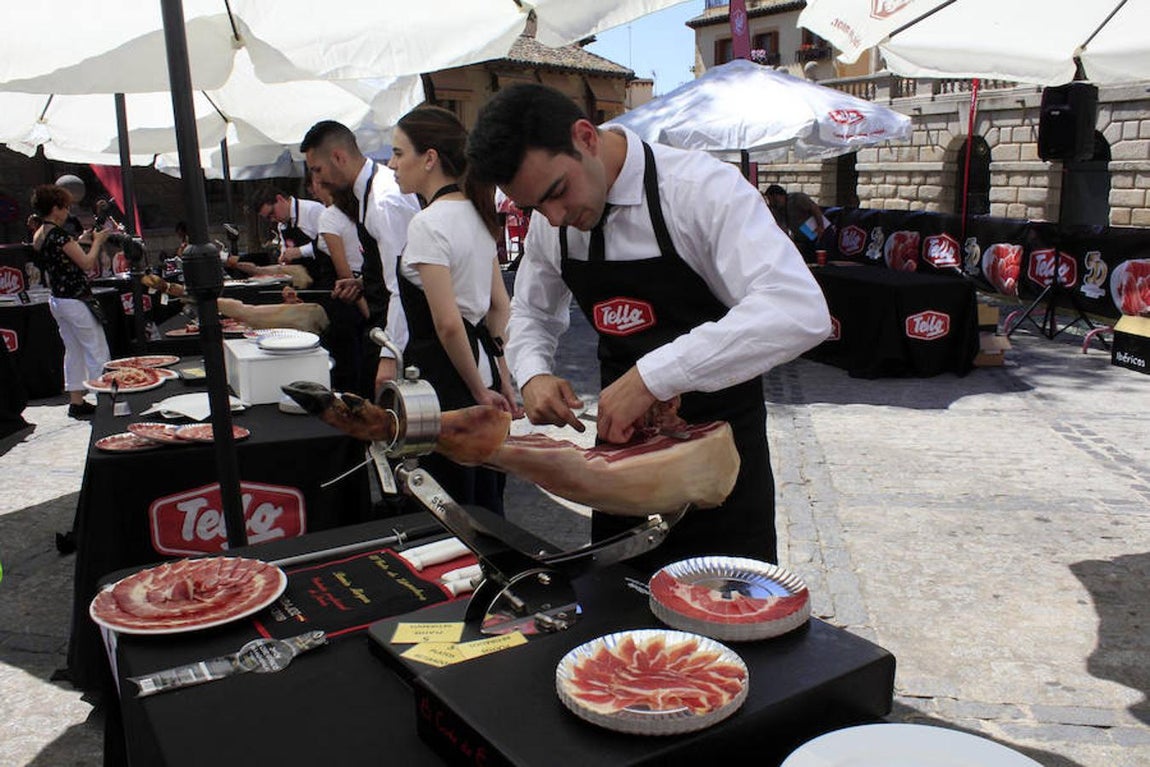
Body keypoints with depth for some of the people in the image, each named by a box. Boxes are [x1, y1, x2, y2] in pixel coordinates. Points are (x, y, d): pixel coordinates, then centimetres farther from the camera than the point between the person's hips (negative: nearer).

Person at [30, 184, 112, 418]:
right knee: (97, 351, -2)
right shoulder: (58, 235, -18)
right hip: (76, 301, -9)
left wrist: (80, 241, 17)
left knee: (73, 351, 15)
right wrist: (97, 241, -4)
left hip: (57, 300, 9)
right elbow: (86, 263, -18)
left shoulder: (39, 236, 10)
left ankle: (76, 401, 19)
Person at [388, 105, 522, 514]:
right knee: (487, 507, 18)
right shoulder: (476, 215, 10)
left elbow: (447, 324, -21)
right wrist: (501, 377, 16)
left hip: (445, 377, -9)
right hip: (482, 364, 9)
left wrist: (480, 391, -12)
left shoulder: (427, 224, -17)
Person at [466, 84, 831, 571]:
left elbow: (799, 310, -35)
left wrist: (652, 376, -39)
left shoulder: (702, 189, -22)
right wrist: (533, 375, -7)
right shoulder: (550, 222, -3)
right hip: (620, 441, 6)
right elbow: (531, 313, 15)